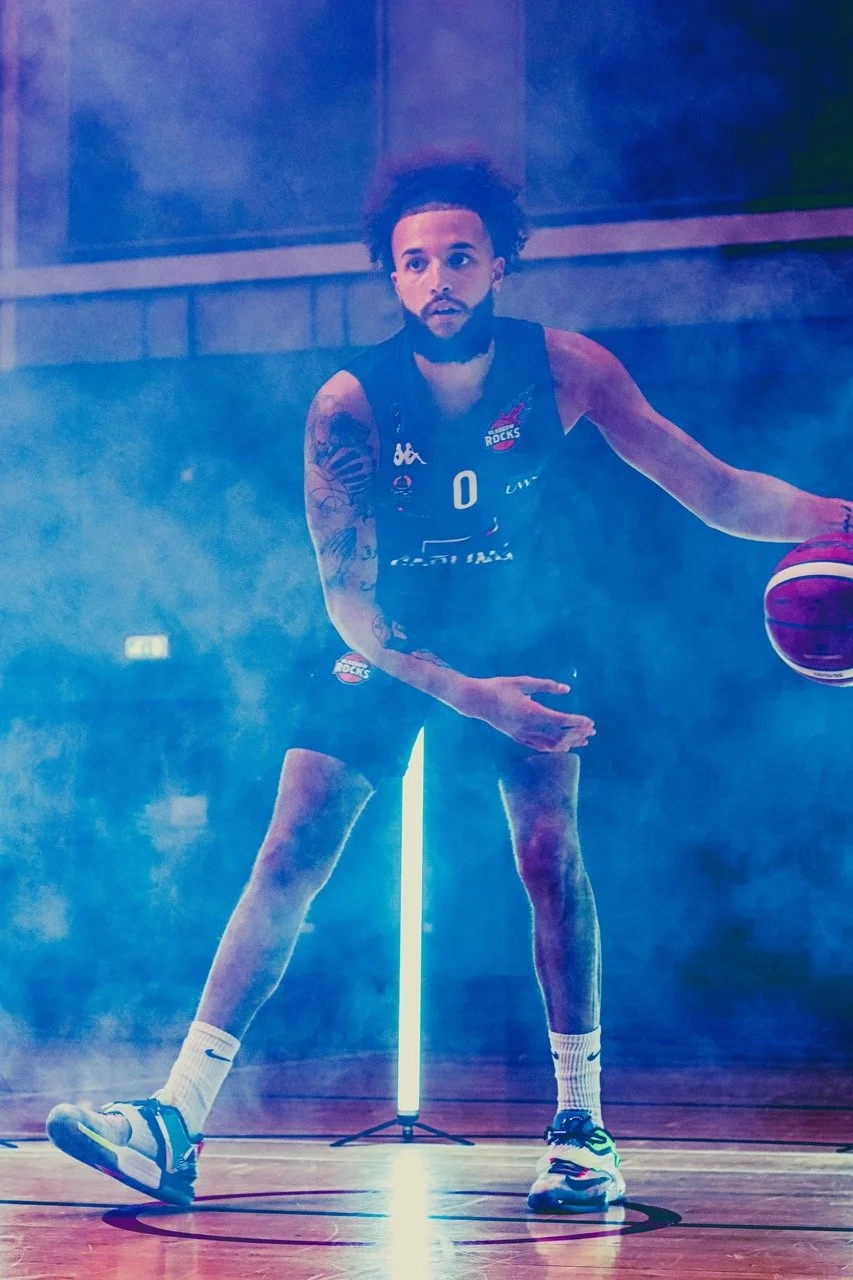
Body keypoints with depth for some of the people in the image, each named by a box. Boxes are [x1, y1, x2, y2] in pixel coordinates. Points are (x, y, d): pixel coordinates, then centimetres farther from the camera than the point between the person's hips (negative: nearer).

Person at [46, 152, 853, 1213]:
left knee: (550, 856, -14)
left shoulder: (563, 370, -18)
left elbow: (716, 493, -17)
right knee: (289, 858, -10)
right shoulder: (347, 405, -22)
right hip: (384, 640, -1)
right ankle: (176, 1124, -12)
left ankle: (581, 1126, -2)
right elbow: (347, 597, -22)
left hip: (518, 631, 1)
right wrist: (464, 693, -35)